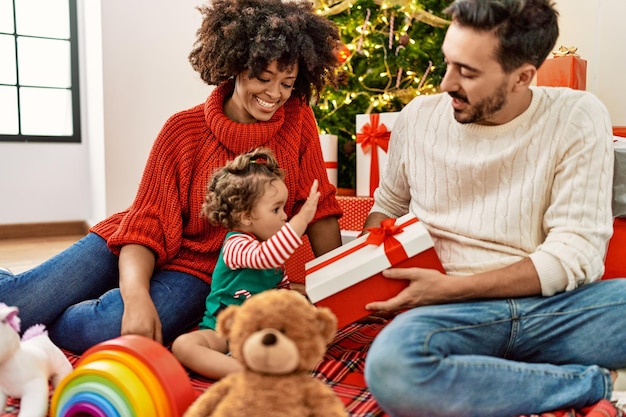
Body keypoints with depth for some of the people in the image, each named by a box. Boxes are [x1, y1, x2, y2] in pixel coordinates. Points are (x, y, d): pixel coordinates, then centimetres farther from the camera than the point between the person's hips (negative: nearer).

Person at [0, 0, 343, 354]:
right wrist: (137, 295, -30)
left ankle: (32, 321, 2)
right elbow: (148, 223, -13)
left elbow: (318, 208, -1)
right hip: (140, 252, 0)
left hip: (202, 271, 0)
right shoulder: (184, 130, -9)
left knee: (106, 327, -29)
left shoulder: (299, 122, -6)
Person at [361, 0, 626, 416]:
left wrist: (449, 288, -14)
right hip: (456, 317, 3)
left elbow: (576, 252, -7)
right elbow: (388, 203, 22)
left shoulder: (578, 118, -2)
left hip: (552, 307, -2)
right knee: (391, 366, -34)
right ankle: (591, 383, -16)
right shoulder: (418, 117, 5)